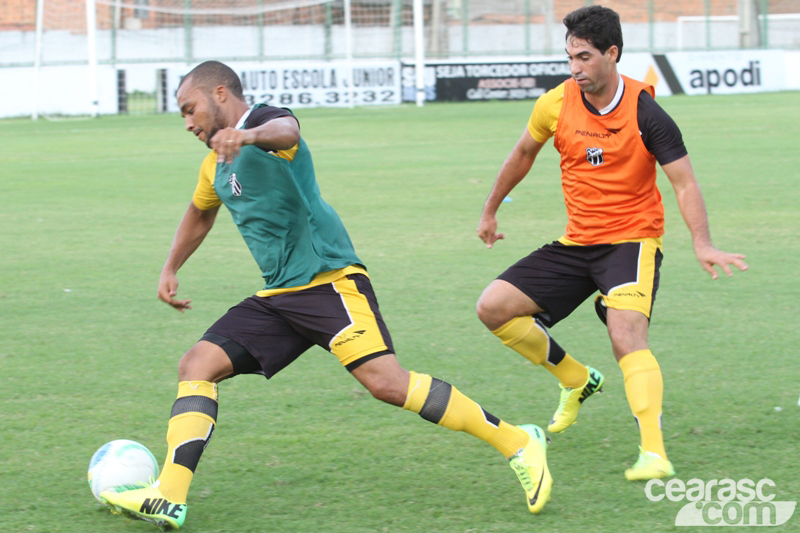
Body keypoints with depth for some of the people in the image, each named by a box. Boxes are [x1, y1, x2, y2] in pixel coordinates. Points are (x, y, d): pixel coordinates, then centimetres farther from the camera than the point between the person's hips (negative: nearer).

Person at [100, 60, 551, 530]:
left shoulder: (264, 120, -7)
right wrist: (171, 270, 44)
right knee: (197, 365, -4)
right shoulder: (216, 166, 21)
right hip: (278, 297, 9)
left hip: (329, 279, -9)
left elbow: (286, 130, -33)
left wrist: (247, 135, -55)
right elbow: (200, 214, 43)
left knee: (386, 382, -22)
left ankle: (517, 443, -14)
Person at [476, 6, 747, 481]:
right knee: (494, 307, -4)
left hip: (633, 240, -6)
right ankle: (578, 380, 17)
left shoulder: (645, 113, -16)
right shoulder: (556, 104, -4)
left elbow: (685, 182, -17)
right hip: (577, 243, 6)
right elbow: (524, 154, 17)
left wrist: (702, 243, -32)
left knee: (626, 335, -29)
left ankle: (654, 455, -36)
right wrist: (491, 210, 26)